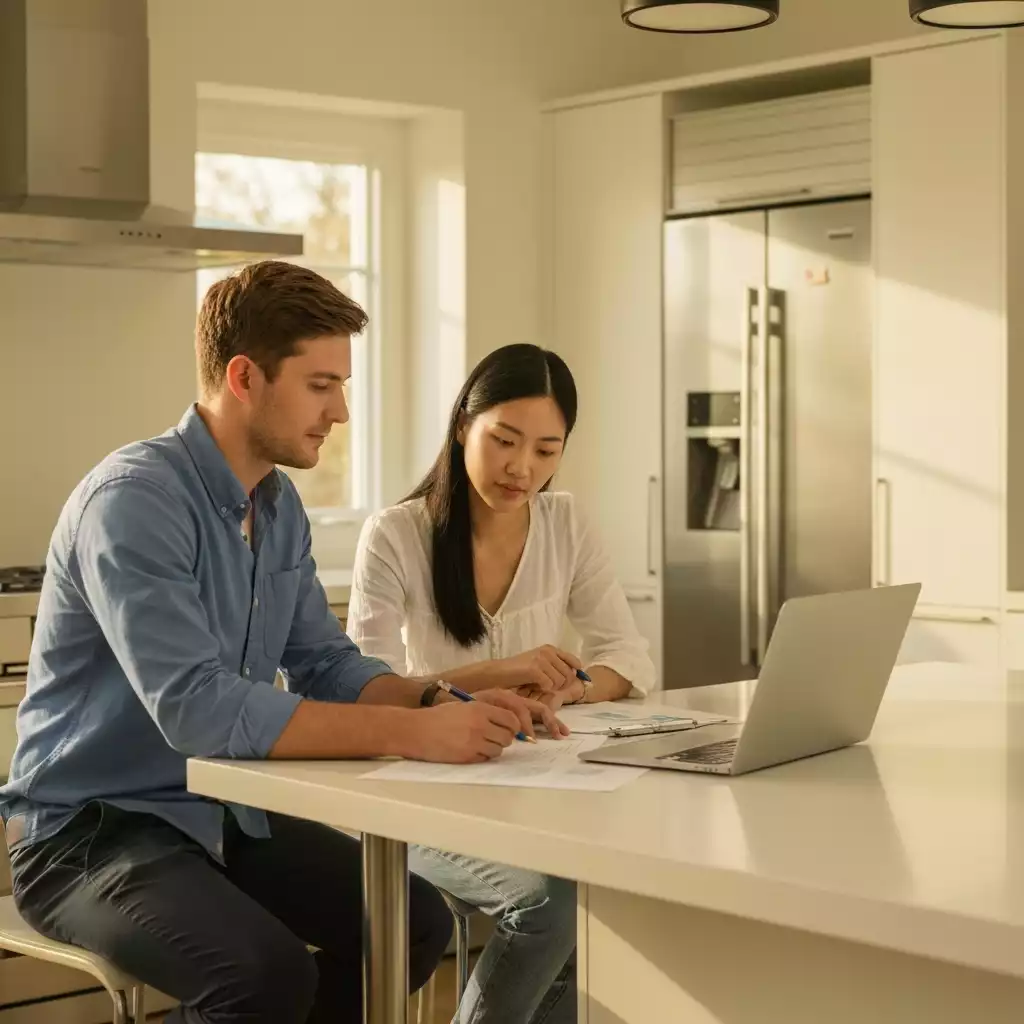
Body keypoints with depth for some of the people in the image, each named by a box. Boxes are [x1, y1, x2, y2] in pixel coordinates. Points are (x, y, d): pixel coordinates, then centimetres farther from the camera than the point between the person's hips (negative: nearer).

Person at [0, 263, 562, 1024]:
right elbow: (197, 708, -33)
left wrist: (443, 705, -10)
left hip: (222, 812, 8)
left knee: (416, 924, 1)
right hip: (89, 830, -8)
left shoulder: (280, 505, 5)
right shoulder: (133, 499, -23)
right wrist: (413, 733, -32)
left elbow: (328, 666, 10)